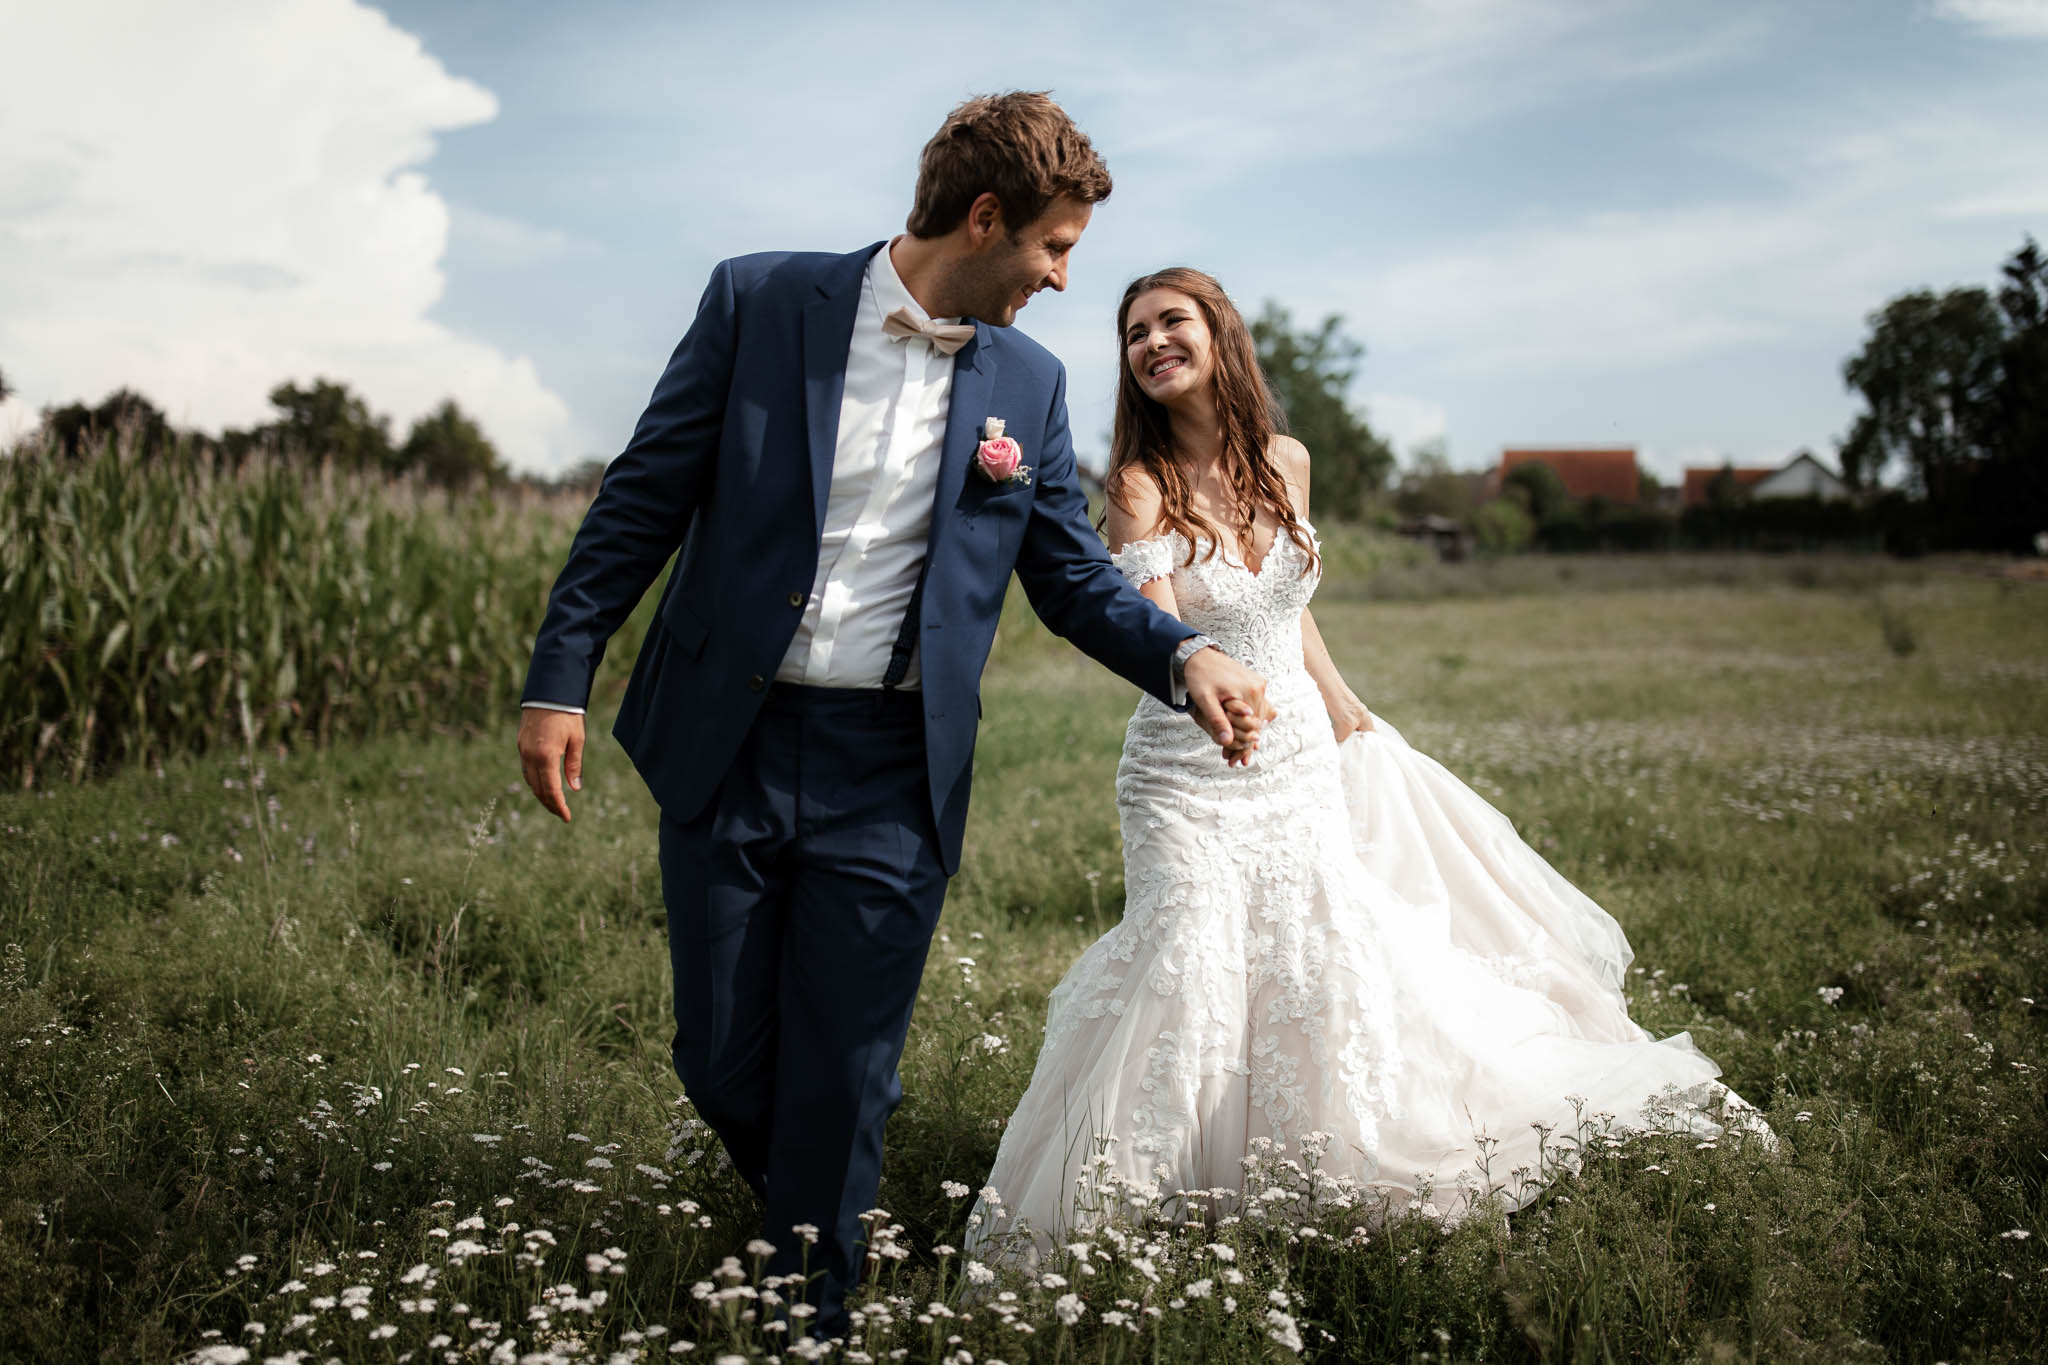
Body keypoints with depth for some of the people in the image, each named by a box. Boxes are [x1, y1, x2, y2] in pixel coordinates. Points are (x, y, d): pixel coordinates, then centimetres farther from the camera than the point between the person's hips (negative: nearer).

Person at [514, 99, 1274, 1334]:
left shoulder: (1029, 384, 4)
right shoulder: (762, 302, -4)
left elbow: (1073, 573, 9)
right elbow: (645, 495, -1)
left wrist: (1185, 656, -10)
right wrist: (562, 677, -4)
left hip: (889, 777, 1)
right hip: (726, 746, 0)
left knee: (842, 1084, 4)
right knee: (724, 1067, 11)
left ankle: (813, 1309, 24)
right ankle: (800, 1220, 40)